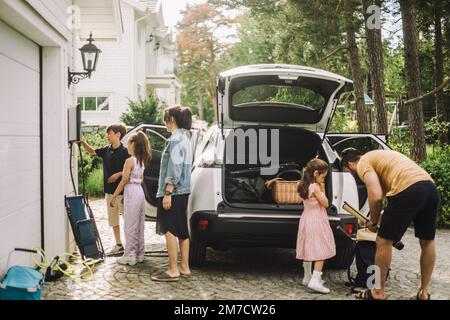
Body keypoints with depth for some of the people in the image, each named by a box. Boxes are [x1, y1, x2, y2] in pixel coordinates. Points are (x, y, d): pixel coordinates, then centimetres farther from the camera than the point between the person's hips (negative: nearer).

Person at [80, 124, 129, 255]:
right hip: (109, 190, 7)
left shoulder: (125, 151, -11)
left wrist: (119, 174, -19)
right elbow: (92, 151, 15)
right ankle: (119, 245, 21)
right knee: (113, 219, 12)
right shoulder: (106, 150, 8)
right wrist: (82, 142, 1)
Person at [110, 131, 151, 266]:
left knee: (130, 226, -3)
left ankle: (130, 256, 0)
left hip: (131, 193, -8)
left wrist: (114, 197, -9)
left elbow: (124, 181, -15)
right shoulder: (142, 161, 11)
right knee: (139, 225, 13)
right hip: (140, 192, 8)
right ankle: (139, 253, 19)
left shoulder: (130, 161, -14)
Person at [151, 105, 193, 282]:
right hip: (183, 191, 10)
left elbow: (174, 168, -21)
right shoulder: (185, 137, 15)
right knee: (182, 230, 12)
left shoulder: (175, 139, -15)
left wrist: (167, 192, -22)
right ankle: (184, 267, 16)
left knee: (169, 230, -5)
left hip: (173, 191, -10)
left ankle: (173, 270, -3)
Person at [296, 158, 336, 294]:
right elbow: (325, 204, -12)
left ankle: (307, 277, 24)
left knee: (309, 249, 15)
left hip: (307, 220, 9)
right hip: (316, 221, -9)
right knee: (320, 251, -7)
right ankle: (315, 280, -15)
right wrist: (322, 190, -5)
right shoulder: (315, 187, -18)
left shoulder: (304, 186, 7)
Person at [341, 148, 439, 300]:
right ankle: (424, 292, 31)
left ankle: (378, 292, 18)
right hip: (430, 187, 9)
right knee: (427, 242, 21)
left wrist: (373, 222, 8)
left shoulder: (363, 163, 6)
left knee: (384, 241, 8)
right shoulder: (378, 156, 34)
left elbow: (376, 196, -8)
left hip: (408, 190, -8)